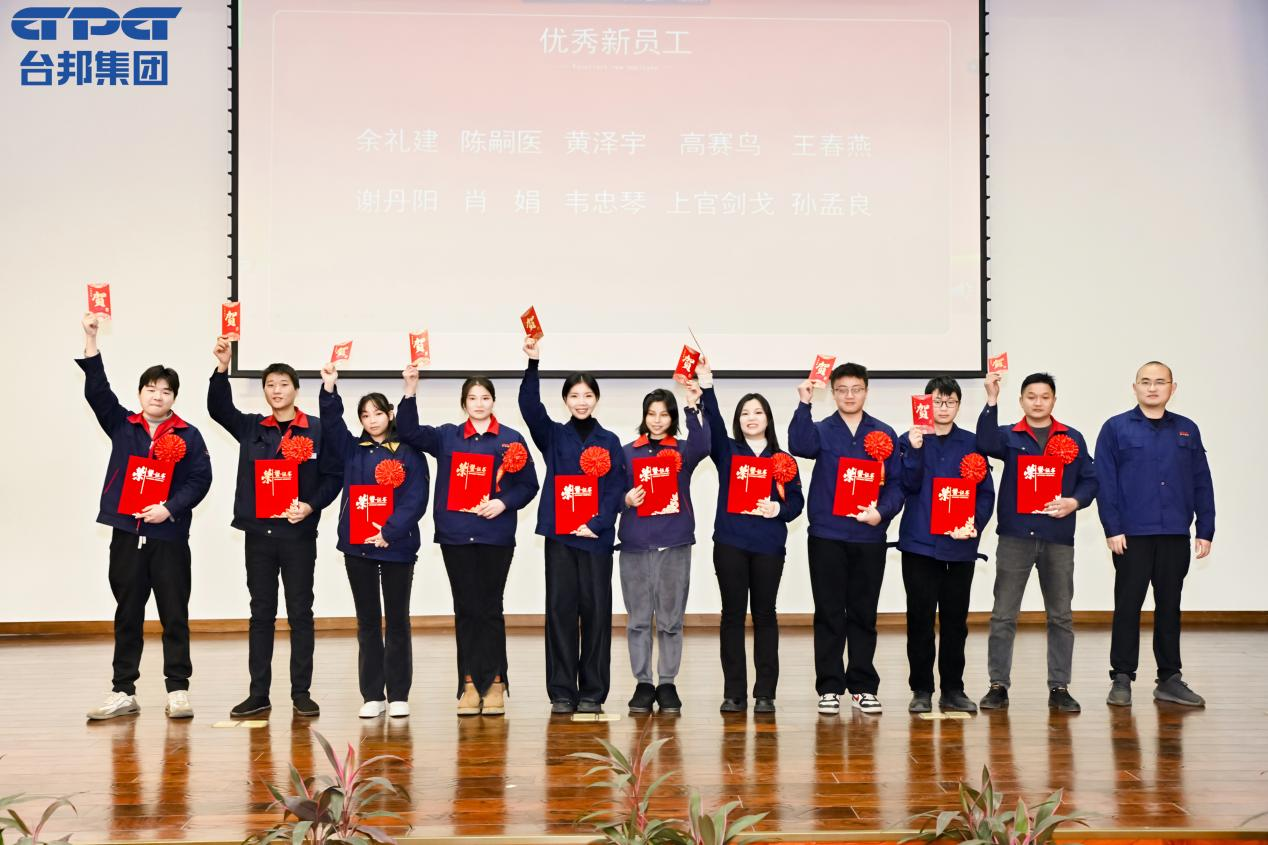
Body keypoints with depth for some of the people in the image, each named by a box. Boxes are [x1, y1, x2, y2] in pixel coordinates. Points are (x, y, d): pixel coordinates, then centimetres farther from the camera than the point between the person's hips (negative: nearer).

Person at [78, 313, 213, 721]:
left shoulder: (188, 435, 3)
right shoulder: (122, 426, 9)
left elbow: (200, 479, -3)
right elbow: (97, 391, 0)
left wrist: (170, 508, -15)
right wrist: (91, 340, -7)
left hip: (169, 536, -2)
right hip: (127, 534, 2)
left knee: (175, 617, 2)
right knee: (127, 616, 8)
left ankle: (178, 690, 9)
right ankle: (123, 692, 13)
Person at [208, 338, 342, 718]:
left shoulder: (317, 430, 1)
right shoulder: (251, 428, 9)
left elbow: (332, 477, 0)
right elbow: (218, 409, -4)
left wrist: (310, 506, -15)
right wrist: (222, 368, -17)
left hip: (299, 533, -2)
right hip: (258, 531, 3)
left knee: (300, 614, 3)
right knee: (261, 613, 8)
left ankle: (301, 693, 10)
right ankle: (258, 693, 13)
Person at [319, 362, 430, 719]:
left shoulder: (408, 453, -1)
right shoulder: (352, 450, 11)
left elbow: (416, 499, -9)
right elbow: (332, 422, -3)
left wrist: (390, 532, -17)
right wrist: (329, 388, -16)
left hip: (396, 546, -3)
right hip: (357, 546, 3)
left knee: (397, 621, 4)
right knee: (367, 623, 7)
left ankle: (399, 695, 10)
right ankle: (372, 696, 13)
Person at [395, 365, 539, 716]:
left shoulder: (511, 439, 4)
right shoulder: (447, 437, 10)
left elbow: (528, 485, 4)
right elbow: (408, 431, 2)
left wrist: (504, 502, -13)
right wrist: (411, 390, -9)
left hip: (495, 535, -2)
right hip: (455, 535, 2)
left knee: (490, 609, 1)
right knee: (465, 609, 5)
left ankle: (495, 684, 7)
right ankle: (469, 684, 9)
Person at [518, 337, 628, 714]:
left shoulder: (609, 442, 9)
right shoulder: (553, 436, 9)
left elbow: (617, 488, 1)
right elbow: (529, 405, -7)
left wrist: (597, 523, -13)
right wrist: (533, 362, -19)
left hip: (596, 536, 0)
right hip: (559, 534, 0)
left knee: (596, 611, 1)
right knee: (560, 610, 1)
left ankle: (592, 693, 8)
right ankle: (562, 692, 8)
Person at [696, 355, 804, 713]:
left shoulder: (783, 461, 9)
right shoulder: (726, 451, 8)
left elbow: (797, 501, 6)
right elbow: (712, 423, -9)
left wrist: (779, 509, -16)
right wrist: (706, 387, -22)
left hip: (768, 544, 0)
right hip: (730, 542, 0)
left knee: (765, 615, 4)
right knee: (733, 614, 2)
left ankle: (765, 693, 9)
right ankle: (734, 693, 7)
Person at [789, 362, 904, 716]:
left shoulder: (884, 434, 7)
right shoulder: (821, 431, 4)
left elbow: (896, 483, 5)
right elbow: (799, 446, -18)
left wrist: (882, 512, -12)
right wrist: (804, 405, -28)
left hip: (869, 537, 1)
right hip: (827, 536, -1)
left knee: (864, 614, 7)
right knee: (829, 614, 3)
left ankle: (863, 687, 15)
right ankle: (830, 687, 9)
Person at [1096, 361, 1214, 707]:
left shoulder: (1187, 430, 9)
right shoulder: (1116, 428, 0)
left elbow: (1202, 483, 9)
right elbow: (1105, 482, -4)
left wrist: (1205, 530, 3)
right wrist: (1112, 529, -11)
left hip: (1175, 536, 3)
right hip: (1132, 535, -3)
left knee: (1169, 607, 10)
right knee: (1127, 607, 3)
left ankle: (1170, 679, 18)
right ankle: (1121, 678, 9)